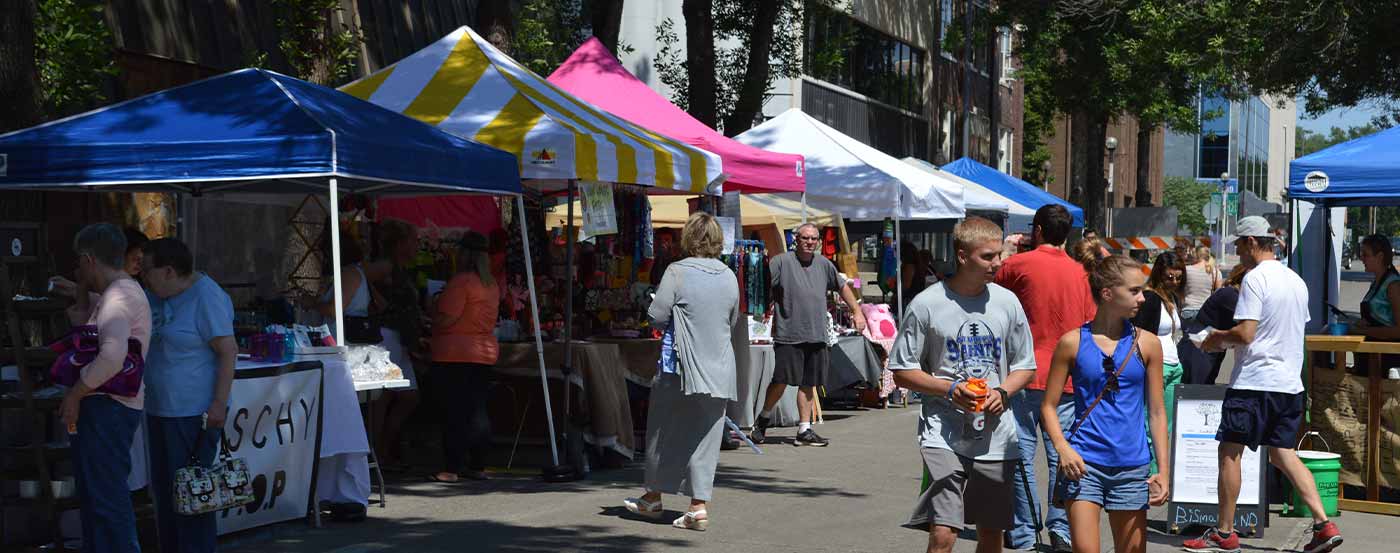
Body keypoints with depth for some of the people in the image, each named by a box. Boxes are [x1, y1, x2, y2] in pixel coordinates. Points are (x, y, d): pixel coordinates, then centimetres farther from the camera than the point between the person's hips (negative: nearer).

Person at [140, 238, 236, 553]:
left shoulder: (207, 298, -15)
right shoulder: (157, 297, 11)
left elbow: (228, 351, -18)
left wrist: (219, 405, -22)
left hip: (194, 413, -9)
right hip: (159, 409, 9)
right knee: (163, 489, 14)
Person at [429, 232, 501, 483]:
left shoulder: (461, 281, -14)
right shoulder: (492, 284, 12)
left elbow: (446, 319, -17)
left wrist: (432, 314, 4)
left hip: (455, 353, -8)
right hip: (485, 351, 8)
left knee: (454, 413, -6)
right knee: (478, 411, 11)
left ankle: (451, 469, -5)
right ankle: (478, 466, 14)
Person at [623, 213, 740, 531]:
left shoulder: (677, 272, -11)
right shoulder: (730, 276, 4)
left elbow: (656, 316, -11)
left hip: (681, 368, -4)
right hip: (719, 372, 4)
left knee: (665, 434, 12)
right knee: (705, 439, 7)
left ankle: (653, 498, 24)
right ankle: (699, 505, 2)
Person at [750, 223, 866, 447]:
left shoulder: (824, 264, 13)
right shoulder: (782, 261, -4)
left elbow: (843, 287, 25)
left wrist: (857, 312, 23)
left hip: (816, 336, 5)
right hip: (788, 335, -5)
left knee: (809, 384, 7)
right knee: (782, 380, -8)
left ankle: (805, 430, 14)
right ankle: (763, 418, 15)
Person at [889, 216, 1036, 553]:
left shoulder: (1007, 302, 5)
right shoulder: (927, 305, -5)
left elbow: (1026, 367, 14)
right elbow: (902, 372, 0)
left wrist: (1002, 392, -7)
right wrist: (949, 389, -15)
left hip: (996, 437, 4)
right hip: (943, 436, -4)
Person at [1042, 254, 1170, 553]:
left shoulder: (1147, 344, 5)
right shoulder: (1073, 342, 0)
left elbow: (1156, 412, 8)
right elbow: (1049, 406, 3)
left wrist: (1163, 471, 2)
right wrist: (1063, 448, -13)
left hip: (1132, 466, 3)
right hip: (1084, 463, -3)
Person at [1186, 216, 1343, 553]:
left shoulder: (1255, 279, -12)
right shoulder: (1297, 281, 14)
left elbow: (1244, 333, -20)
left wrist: (1217, 338, 1)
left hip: (1254, 380, -8)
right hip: (1290, 382, 8)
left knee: (1230, 452, 1)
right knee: (1283, 454, 13)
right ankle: (1323, 525, 3)